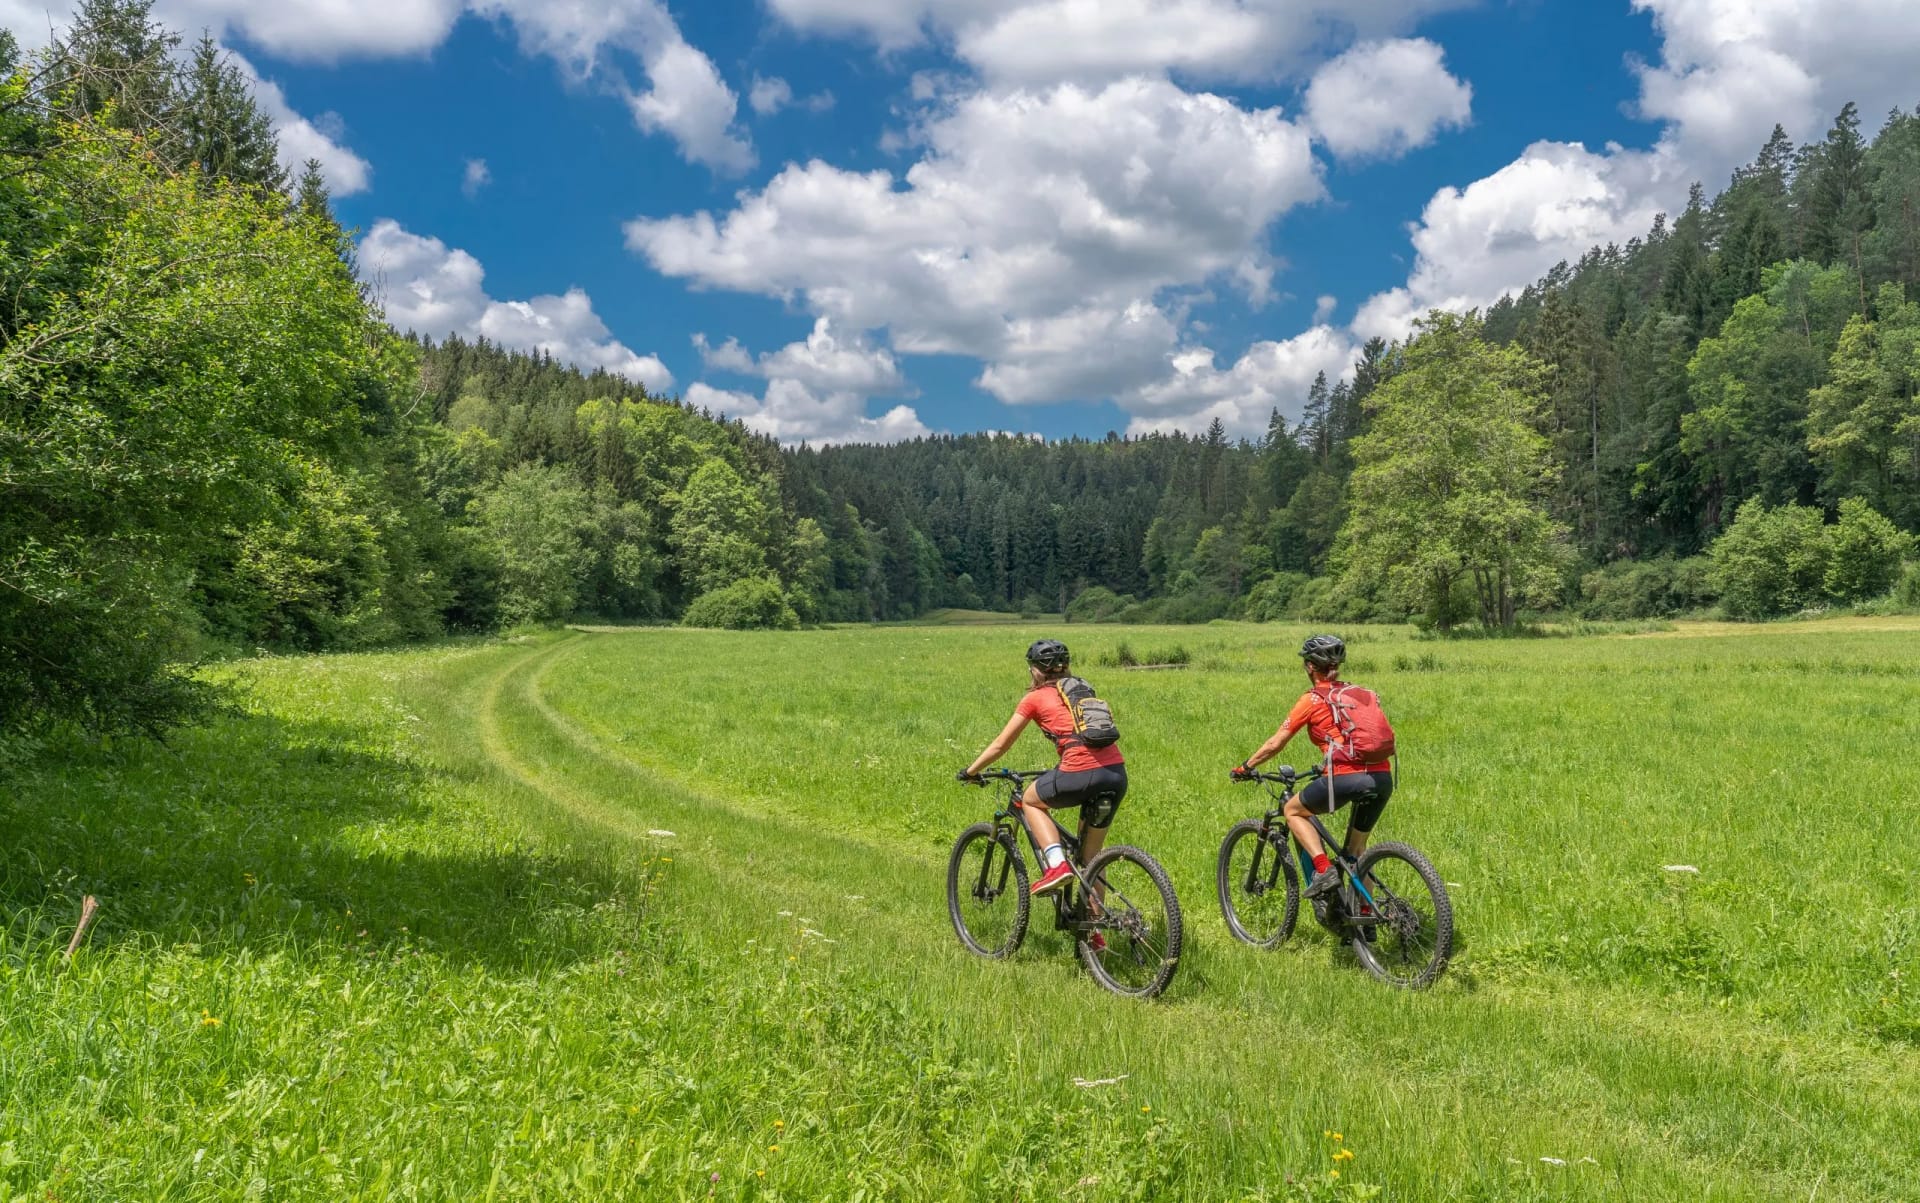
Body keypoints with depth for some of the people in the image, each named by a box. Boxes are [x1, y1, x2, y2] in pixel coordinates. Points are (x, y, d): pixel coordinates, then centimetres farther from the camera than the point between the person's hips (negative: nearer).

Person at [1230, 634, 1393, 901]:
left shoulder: (1312, 700, 4)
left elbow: (1274, 744, 7)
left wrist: (1245, 767, 21)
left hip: (1347, 777, -6)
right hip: (1383, 777, 6)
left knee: (1293, 810, 17)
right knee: (1357, 847, 22)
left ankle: (1324, 869, 0)